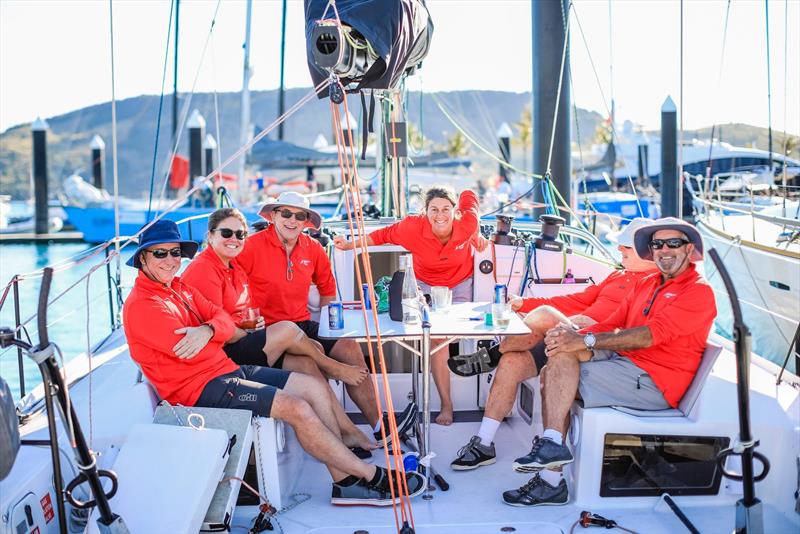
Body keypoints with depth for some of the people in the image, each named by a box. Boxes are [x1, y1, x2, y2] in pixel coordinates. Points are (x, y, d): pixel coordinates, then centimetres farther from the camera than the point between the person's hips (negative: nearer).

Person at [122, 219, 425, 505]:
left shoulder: (179, 287, 15)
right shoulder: (141, 305, -15)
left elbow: (225, 321, 5)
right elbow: (192, 351, -21)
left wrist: (208, 329, -20)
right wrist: (215, 333, 0)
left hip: (225, 369, 10)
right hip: (199, 387, -10)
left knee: (313, 387, 0)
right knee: (297, 408, -19)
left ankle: (344, 480, -2)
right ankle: (372, 476, -6)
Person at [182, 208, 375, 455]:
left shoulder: (233, 266, 17)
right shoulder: (203, 269, -14)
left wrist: (255, 322, 3)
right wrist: (250, 333, -6)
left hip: (241, 344, 9)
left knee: (306, 363, -8)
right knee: (287, 328, -19)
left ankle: (347, 431, -7)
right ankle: (333, 367, 7)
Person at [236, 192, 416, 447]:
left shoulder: (313, 249, 9)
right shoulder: (253, 246, -10)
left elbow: (327, 289, 23)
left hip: (303, 324, 6)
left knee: (349, 347, -12)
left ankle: (379, 425, -10)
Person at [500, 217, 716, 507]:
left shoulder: (699, 292, -6)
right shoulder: (646, 284, 20)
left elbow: (651, 335, -20)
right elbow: (611, 324, 13)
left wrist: (586, 341, -26)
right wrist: (572, 337, -9)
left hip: (653, 382, -8)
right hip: (623, 362, 8)